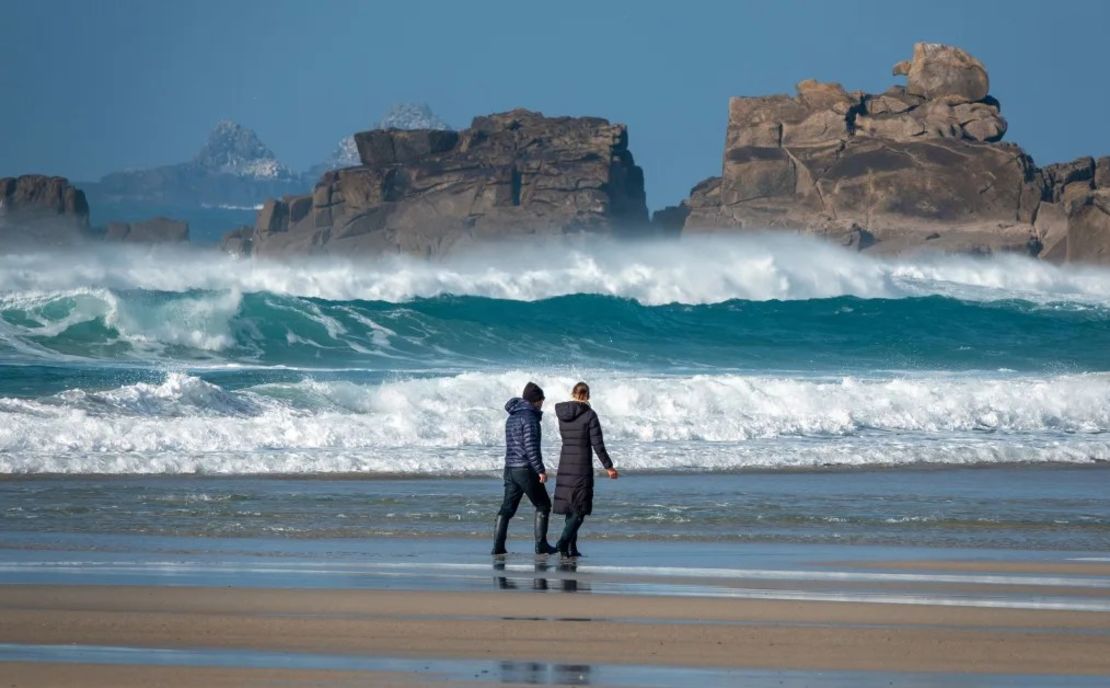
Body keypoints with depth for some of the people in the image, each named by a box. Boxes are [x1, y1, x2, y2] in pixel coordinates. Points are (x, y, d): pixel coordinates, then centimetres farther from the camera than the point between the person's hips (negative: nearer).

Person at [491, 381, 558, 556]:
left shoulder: (512, 417, 16)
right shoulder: (529, 416, -12)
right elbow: (531, 446, -19)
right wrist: (540, 470, -17)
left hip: (510, 468, 8)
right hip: (526, 469, -8)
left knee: (507, 508, 7)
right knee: (543, 505, 4)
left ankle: (498, 546, 2)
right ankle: (541, 545, 3)